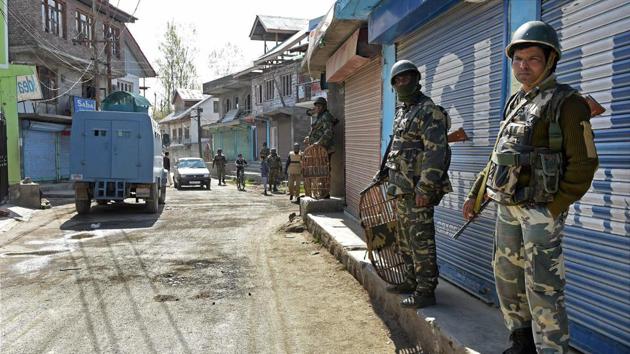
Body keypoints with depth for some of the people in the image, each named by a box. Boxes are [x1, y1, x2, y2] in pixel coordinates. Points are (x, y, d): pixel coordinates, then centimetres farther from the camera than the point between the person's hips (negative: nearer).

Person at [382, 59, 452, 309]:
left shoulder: (428, 111, -12)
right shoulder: (401, 111, 17)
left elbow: (436, 152, -20)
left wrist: (425, 188, -24)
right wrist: (387, 173, 21)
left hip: (417, 190, -9)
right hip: (401, 188, 10)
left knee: (421, 240, -4)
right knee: (405, 239, 17)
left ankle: (426, 291, 5)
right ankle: (411, 281, 30)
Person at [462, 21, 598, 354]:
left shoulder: (566, 102, -8)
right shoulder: (515, 104, 14)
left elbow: (583, 163, -11)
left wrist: (554, 210, -13)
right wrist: (476, 194, 17)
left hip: (541, 210, -8)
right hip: (507, 207, 8)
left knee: (542, 287, -4)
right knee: (506, 276, 16)